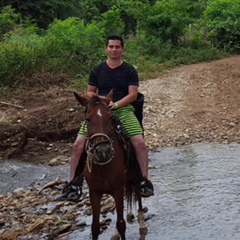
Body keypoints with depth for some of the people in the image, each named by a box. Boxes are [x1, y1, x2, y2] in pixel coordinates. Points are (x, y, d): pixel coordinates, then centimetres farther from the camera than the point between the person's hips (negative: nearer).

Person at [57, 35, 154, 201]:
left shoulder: (130, 71, 6)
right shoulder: (97, 71, 13)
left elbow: (133, 95, -2)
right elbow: (89, 92, 15)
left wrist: (115, 104, -17)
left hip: (123, 109, -2)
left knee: (139, 142, -23)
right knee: (78, 144, -13)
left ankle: (145, 182, -10)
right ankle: (74, 185, -3)